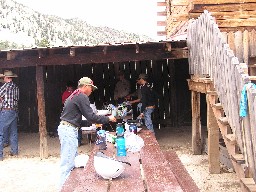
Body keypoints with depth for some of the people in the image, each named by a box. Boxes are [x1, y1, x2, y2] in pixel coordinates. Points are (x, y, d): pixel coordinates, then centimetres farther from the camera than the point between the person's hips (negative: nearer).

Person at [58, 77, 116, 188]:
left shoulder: (74, 95, 20)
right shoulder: (82, 97, -11)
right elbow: (90, 116, -16)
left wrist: (92, 122, 23)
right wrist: (108, 119, -6)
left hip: (66, 128, 11)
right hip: (69, 130, -11)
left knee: (73, 159, 15)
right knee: (68, 162, -7)